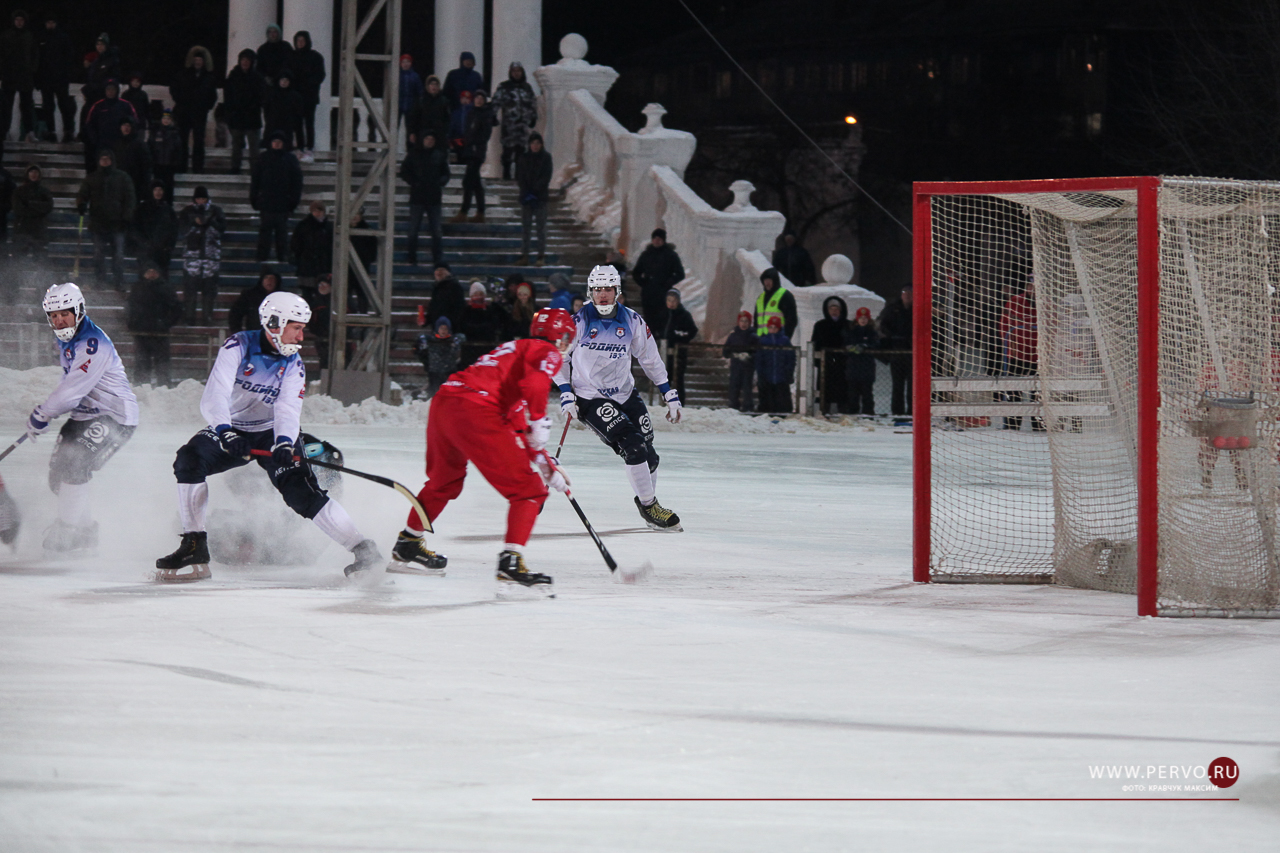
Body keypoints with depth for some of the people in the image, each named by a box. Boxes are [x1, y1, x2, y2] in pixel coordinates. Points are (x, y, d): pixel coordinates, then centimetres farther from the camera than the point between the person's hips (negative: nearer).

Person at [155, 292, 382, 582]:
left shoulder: (293, 364, -7)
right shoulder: (239, 346, -16)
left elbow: (288, 409, -21)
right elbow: (214, 396, -27)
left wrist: (284, 444, -42)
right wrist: (225, 432, -45)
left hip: (271, 433, 0)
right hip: (231, 430, 0)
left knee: (300, 489, -21)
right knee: (189, 459, -25)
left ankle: (363, 549, -22)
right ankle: (194, 549, -19)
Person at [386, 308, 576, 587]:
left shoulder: (517, 348, 34)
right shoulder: (547, 352, 9)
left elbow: (514, 427, 34)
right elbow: (535, 382, -18)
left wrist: (543, 461, 31)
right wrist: (540, 420, -13)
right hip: (474, 413, -9)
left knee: (444, 480, 34)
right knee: (529, 490, -4)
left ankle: (407, 546, 47)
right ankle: (511, 563, -17)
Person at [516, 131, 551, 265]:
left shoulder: (546, 157, 1)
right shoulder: (523, 157, 6)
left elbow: (546, 177, -4)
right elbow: (520, 177, 4)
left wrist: (534, 192, -11)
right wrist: (526, 193, -8)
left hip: (540, 196, -2)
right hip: (526, 196, 2)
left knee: (541, 226, -2)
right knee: (525, 227, 1)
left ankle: (541, 255, 0)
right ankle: (524, 255, 2)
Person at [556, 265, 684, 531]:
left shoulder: (631, 321, 0)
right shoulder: (579, 322, -9)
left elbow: (650, 358, 11)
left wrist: (670, 394, 8)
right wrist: (566, 392, -10)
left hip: (626, 394, 5)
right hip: (591, 398, -4)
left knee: (649, 455, 1)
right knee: (633, 446, -20)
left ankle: (648, 500, 26)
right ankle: (648, 506, -8)